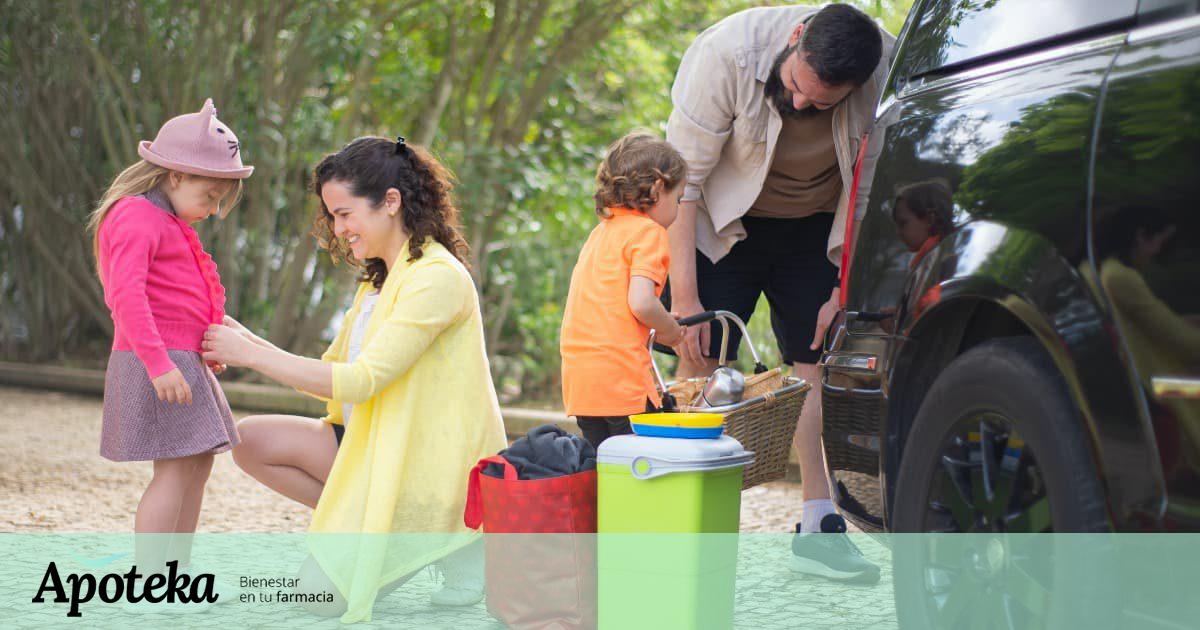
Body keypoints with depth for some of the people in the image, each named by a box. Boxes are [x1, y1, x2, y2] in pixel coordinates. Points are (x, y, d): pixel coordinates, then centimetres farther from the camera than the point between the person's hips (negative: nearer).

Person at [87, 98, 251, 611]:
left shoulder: (169, 223, 20)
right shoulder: (136, 218, -14)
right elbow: (127, 295, -25)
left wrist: (207, 345, 19)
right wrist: (158, 363, -31)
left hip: (180, 359, 11)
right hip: (156, 362, -11)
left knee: (199, 463, 14)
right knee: (175, 469, -12)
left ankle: (179, 572, 22)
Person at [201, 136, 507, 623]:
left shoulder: (437, 277, -18)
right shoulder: (381, 278, 13)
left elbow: (360, 381, -23)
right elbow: (332, 373, 10)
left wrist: (253, 355, -18)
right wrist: (248, 342, -2)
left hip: (426, 470, -9)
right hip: (374, 448, 9)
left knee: (321, 594, -10)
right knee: (252, 440, -5)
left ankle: (451, 543, 2)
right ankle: (360, 528, 1)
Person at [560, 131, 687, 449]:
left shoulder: (601, 232, 20)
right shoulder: (648, 232, -5)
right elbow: (641, 302, -17)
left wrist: (657, 322, 19)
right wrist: (669, 330, 0)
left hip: (578, 374, 8)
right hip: (620, 373, -8)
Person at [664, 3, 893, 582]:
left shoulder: (886, 73, -24)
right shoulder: (727, 52, -30)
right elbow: (683, 177, -24)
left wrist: (847, 290, -12)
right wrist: (683, 295, -25)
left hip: (816, 229, 2)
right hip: (725, 222, -2)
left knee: (820, 365, -6)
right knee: (699, 360, -9)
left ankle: (818, 529, -2)